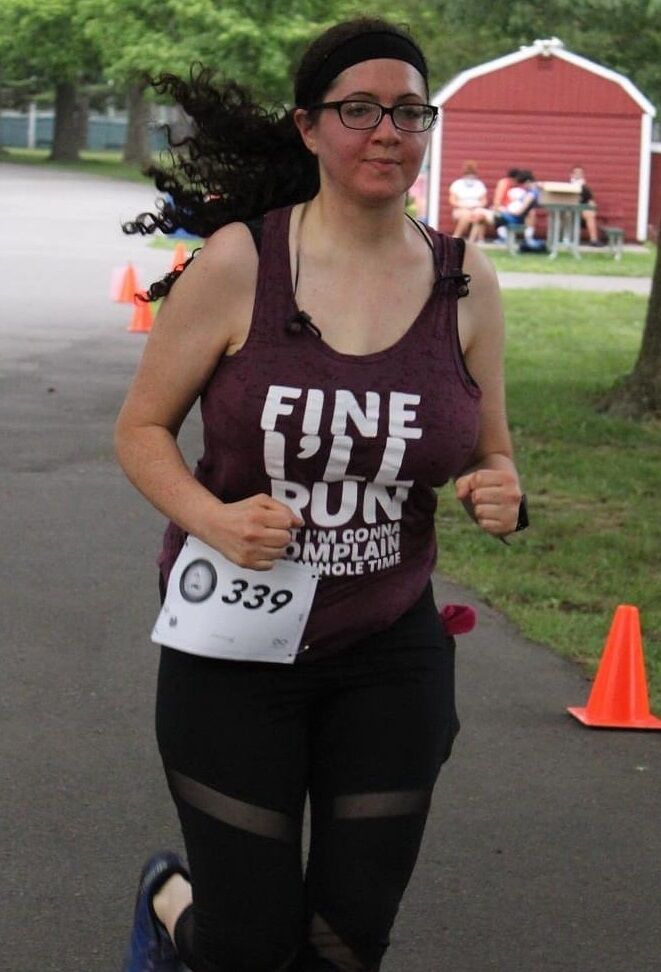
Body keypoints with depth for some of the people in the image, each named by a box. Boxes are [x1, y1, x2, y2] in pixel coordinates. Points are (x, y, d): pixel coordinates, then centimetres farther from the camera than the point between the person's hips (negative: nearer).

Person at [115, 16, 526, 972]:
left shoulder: (466, 284, -1)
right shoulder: (238, 263, -11)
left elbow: (492, 457, 11)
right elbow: (140, 429, -3)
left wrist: (504, 499, -12)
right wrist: (211, 518, -22)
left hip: (389, 655, 3)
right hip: (236, 644, -3)